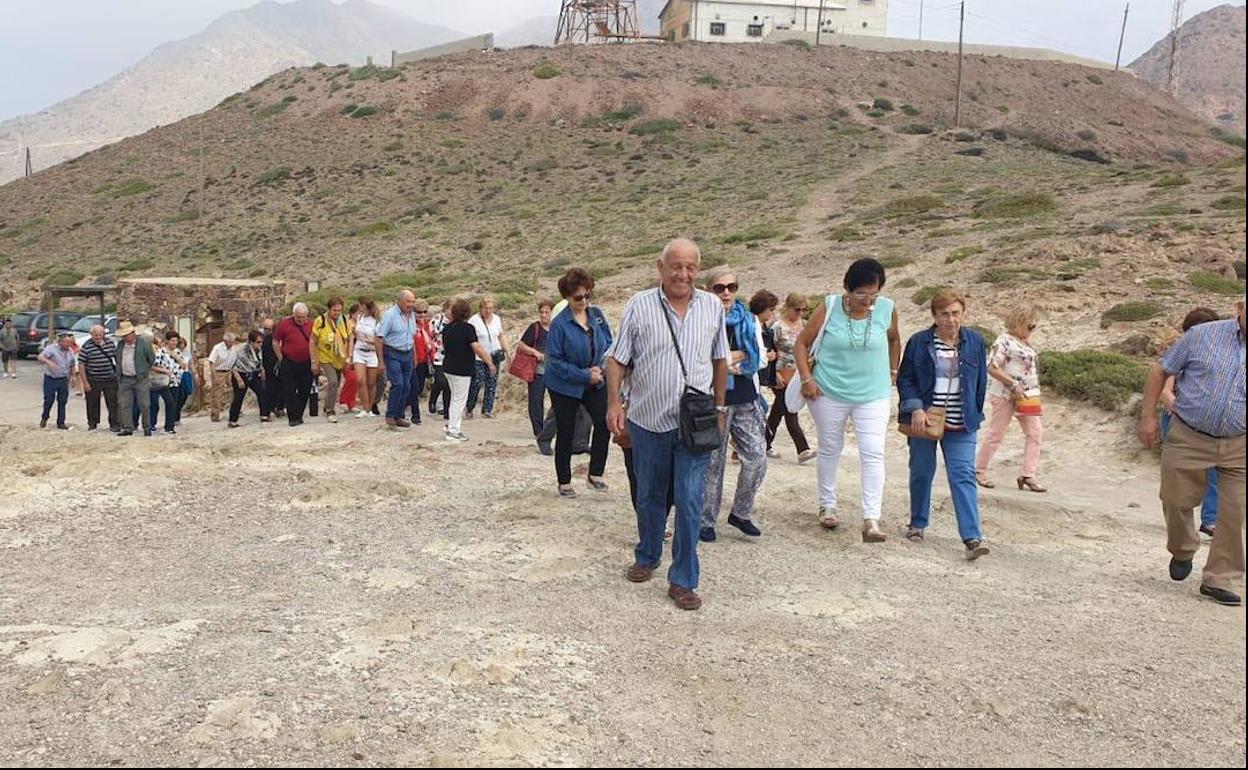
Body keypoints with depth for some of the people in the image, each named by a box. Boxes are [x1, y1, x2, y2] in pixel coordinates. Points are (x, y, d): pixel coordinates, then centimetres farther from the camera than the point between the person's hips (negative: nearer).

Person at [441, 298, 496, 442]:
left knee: (455, 398, 21)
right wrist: (490, 363, -18)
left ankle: (451, 425, 25)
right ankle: (454, 431, 4)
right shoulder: (468, 328, -15)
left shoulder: (447, 328, 7)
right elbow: (477, 347, -23)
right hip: (462, 369, -7)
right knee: (459, 400, 1)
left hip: (448, 367, 7)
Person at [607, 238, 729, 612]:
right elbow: (617, 359, -1)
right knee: (649, 496, 16)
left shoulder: (713, 307, 4)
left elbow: (720, 361, 13)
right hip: (648, 419, 0)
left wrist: (719, 408, 13)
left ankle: (683, 581, 7)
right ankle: (646, 558, 38)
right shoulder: (639, 306, -3)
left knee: (690, 501, -5)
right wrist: (614, 403, -11)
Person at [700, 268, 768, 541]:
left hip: (746, 399, 5)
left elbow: (761, 359, 8)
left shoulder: (749, 320, 11)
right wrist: (739, 357, -11)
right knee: (713, 462, 3)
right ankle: (707, 521, 17)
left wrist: (735, 362, -9)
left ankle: (741, 512, 19)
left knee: (757, 456, 0)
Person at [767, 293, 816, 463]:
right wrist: (776, 373, -17)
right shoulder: (778, 326, -11)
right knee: (791, 413, -7)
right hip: (782, 377, -7)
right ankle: (803, 450, -8)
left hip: (797, 375, 7)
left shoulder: (802, 324, 10)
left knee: (778, 411, 14)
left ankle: (766, 445, 25)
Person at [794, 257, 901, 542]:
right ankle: (827, 506, 31)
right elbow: (802, 343, -2)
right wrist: (806, 379, -9)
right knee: (830, 449, 14)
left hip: (873, 394, 1)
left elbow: (894, 340, 16)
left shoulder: (887, 309, -6)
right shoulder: (829, 308, -11)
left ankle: (871, 519, -7)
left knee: (873, 454, -8)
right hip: (829, 392, 0)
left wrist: (893, 371, 14)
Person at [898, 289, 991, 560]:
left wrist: (975, 414, 8)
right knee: (921, 473, 11)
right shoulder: (919, 342, -3)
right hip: (924, 420, 0)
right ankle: (917, 524, 30)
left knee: (963, 476, -8)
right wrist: (915, 408, -13)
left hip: (961, 425, 0)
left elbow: (981, 381, 10)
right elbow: (905, 379, 0)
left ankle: (972, 537, -11)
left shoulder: (976, 342, 3)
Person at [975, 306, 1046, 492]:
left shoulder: (1026, 342, 14)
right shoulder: (1004, 341, -13)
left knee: (1036, 433, 1)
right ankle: (979, 471, 15)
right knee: (996, 435, 0)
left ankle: (1028, 476, 5)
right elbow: (992, 368, -20)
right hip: (1006, 395, -8)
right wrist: (1014, 384, -22)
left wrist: (1034, 391, 12)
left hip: (1027, 397, 8)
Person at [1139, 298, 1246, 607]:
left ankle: (1219, 579, 12)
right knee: (1176, 501, 9)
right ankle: (1182, 552, 38)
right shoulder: (1202, 335, -5)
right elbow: (1160, 371, 2)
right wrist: (1148, 416, -3)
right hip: (1188, 439, -1)